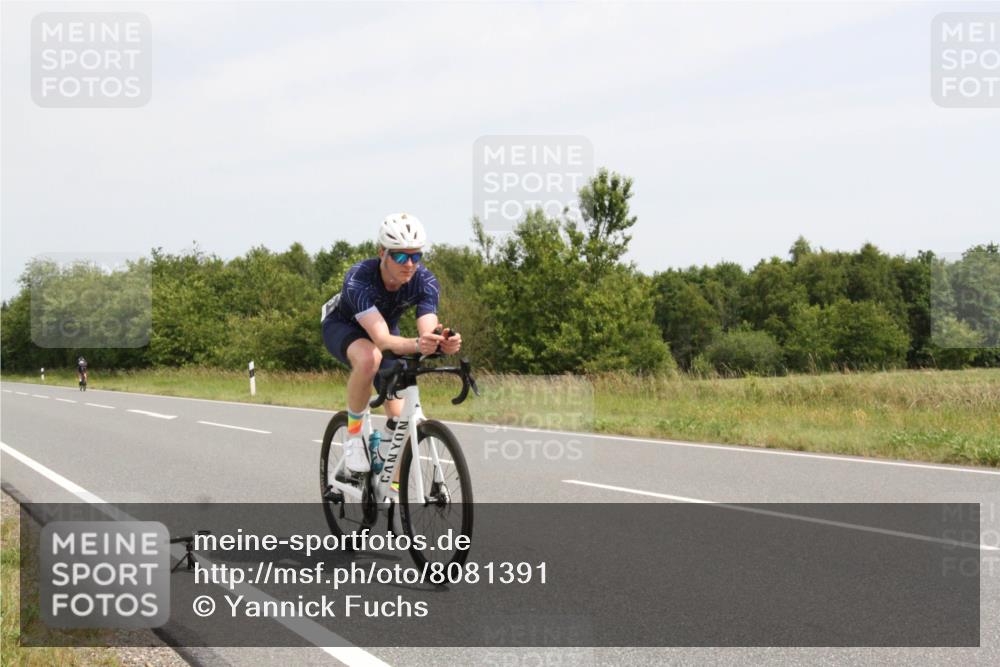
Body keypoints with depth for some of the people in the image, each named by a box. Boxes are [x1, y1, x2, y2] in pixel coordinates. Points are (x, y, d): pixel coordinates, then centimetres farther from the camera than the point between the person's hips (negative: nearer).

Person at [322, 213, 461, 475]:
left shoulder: (426, 282, -28)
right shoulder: (358, 278, -40)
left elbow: (427, 332, -38)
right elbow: (381, 339, -50)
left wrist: (444, 343, -62)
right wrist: (417, 345, -70)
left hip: (387, 328, 4)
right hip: (342, 327, -4)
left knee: (400, 418, -6)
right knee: (369, 358, -40)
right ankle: (353, 434, -19)